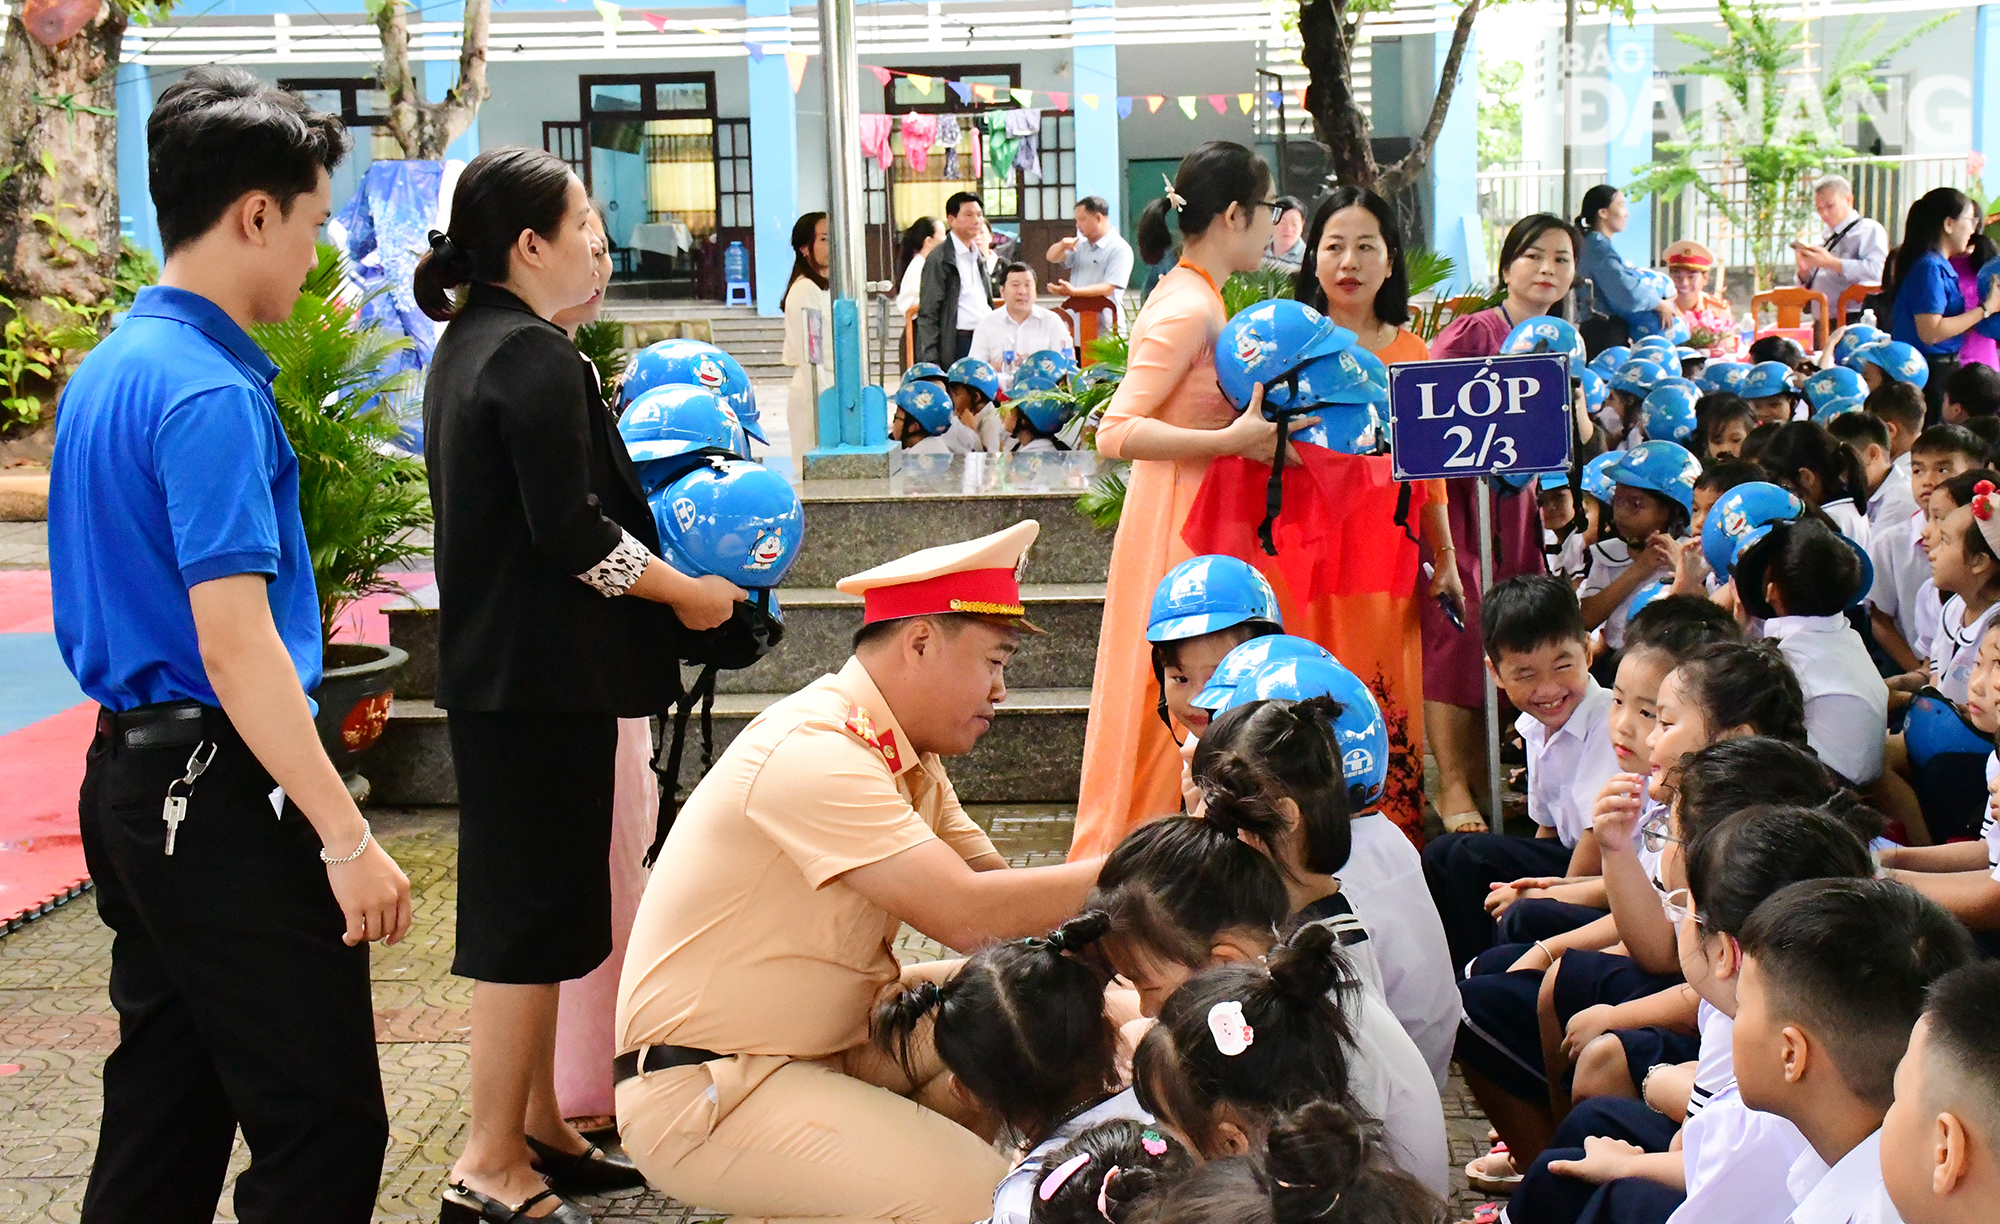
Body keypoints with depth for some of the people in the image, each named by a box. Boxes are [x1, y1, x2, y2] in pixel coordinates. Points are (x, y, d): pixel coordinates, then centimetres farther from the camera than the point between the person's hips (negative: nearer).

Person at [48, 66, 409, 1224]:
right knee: (325, 1124, -3)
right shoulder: (212, 393, -18)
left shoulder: (110, 367, 12)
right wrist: (347, 835, -22)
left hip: (129, 774, 10)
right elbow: (235, 644, -23)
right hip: (222, 793, -10)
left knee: (166, 1109, 17)